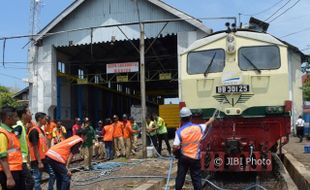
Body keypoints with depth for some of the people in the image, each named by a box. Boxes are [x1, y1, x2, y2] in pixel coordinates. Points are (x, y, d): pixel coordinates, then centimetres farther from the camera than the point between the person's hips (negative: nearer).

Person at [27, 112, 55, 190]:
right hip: (37, 161, -9)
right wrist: (39, 162, -19)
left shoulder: (41, 130, 13)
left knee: (52, 174, 9)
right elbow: (35, 148, -19)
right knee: (37, 180, 0)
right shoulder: (34, 131, -16)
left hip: (44, 159, 9)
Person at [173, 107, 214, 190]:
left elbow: (175, 147, -19)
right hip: (195, 158, 1)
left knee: (180, 176, 13)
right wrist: (210, 120, 38)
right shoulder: (198, 127, -7)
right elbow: (206, 125, 17)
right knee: (196, 178, 7)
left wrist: (174, 152, 4)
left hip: (183, 157, -1)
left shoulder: (179, 131, -15)